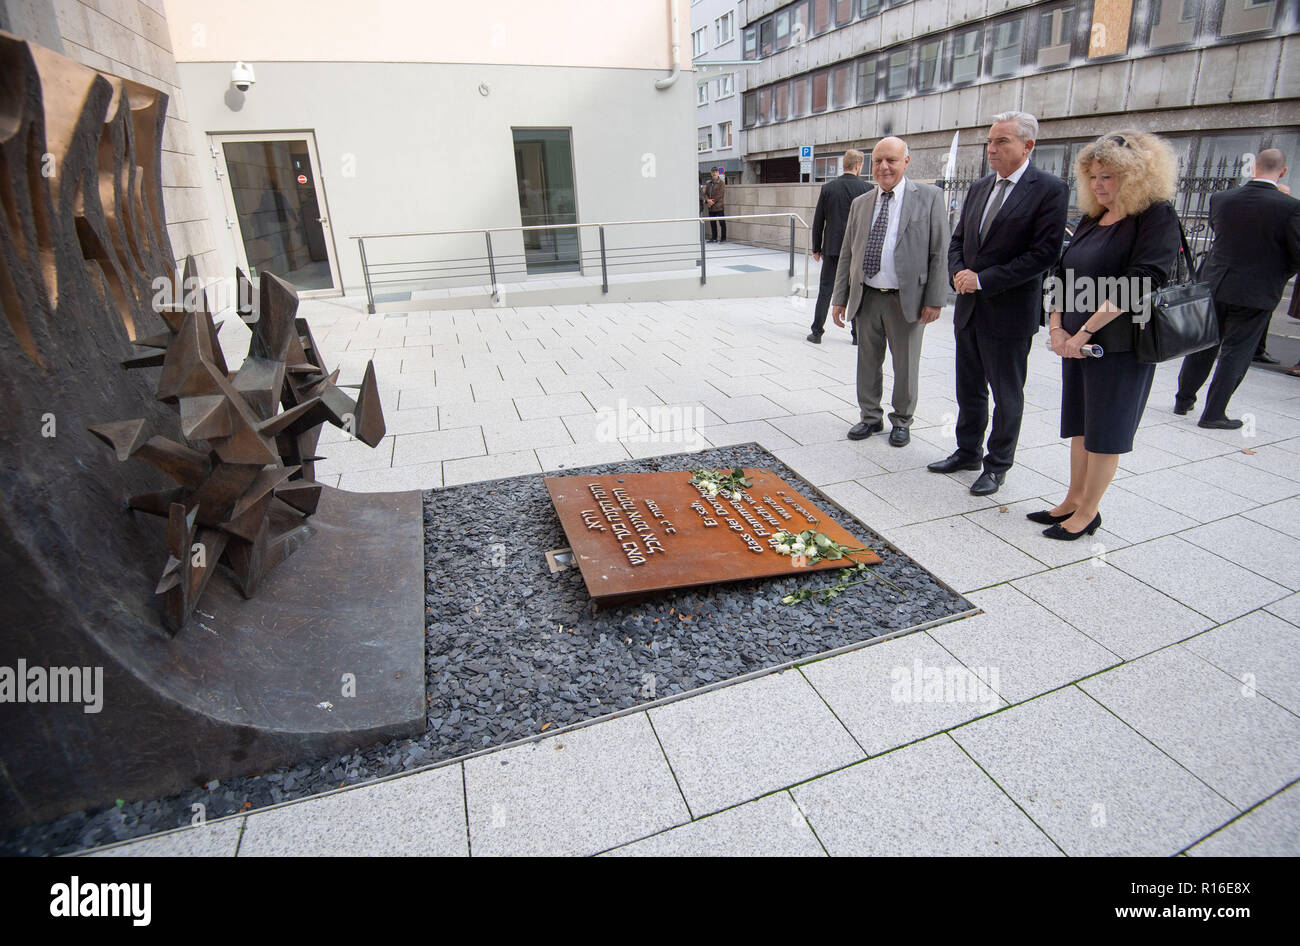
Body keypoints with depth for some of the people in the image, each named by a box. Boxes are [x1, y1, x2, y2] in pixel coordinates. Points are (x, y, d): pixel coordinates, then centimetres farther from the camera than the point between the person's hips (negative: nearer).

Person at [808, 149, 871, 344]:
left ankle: (817, 332, 6)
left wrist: (816, 248, 10)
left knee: (825, 291, 7)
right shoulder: (866, 188, -5)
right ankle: (858, 334, 13)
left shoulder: (828, 188, 0)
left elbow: (818, 221, 2)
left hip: (832, 248, 1)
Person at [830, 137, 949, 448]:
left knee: (905, 366, 8)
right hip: (867, 298, 3)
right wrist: (839, 298, 6)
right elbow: (847, 254, 11)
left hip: (907, 299, -3)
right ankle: (870, 417, 28)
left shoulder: (929, 197, -1)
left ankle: (902, 421, 25)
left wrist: (934, 299, -10)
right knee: (867, 363, 11)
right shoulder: (860, 203, 10)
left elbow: (939, 252, -4)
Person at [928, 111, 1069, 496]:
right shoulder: (979, 188, 10)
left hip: (1010, 312, -6)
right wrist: (958, 272, -6)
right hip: (969, 308, 6)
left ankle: (997, 465, 20)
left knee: (1006, 395, 7)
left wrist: (983, 279, -19)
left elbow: (1045, 253, -16)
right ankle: (968, 451, 32)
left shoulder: (1050, 189, -10)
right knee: (969, 389, 16)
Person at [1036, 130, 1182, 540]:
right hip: (1076, 342, 7)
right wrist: (1057, 326, -2)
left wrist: (1085, 331, -20)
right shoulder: (1091, 218, 12)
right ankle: (1073, 501, 24)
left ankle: (1088, 512, 13)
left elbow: (1138, 284, -19)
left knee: (1104, 431, 2)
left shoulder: (1157, 217, -9)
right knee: (1080, 425, 13)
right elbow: (1063, 274, 11)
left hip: (1119, 344, -7)